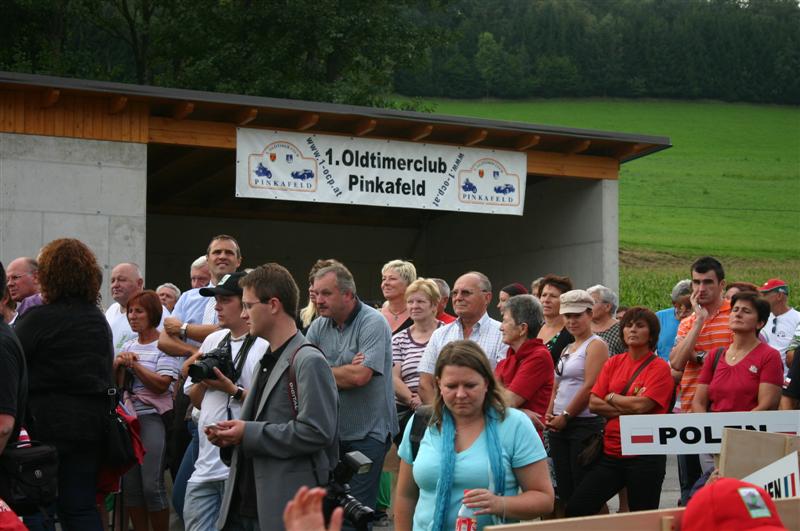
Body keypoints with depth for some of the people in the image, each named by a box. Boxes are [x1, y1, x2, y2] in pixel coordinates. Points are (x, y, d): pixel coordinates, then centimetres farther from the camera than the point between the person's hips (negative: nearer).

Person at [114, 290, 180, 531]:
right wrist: (117, 365, -3)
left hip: (153, 418, -6)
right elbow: (115, 384, 16)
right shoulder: (128, 346, 16)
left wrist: (134, 364, -10)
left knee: (152, 485, -9)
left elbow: (162, 384, -14)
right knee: (130, 484, 6)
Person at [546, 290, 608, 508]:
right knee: (564, 491, 9)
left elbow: (590, 387, -15)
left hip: (585, 424, -8)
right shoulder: (567, 349, 20)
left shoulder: (596, 345, -6)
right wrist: (549, 414, 6)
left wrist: (565, 416, -13)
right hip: (560, 425, 8)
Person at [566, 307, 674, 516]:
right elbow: (594, 403, 3)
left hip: (644, 456, -5)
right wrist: (627, 408, -9)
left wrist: (611, 397, -1)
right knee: (575, 509, -4)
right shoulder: (613, 363, 11)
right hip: (611, 453, 5)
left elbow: (642, 405, -16)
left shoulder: (659, 367, -4)